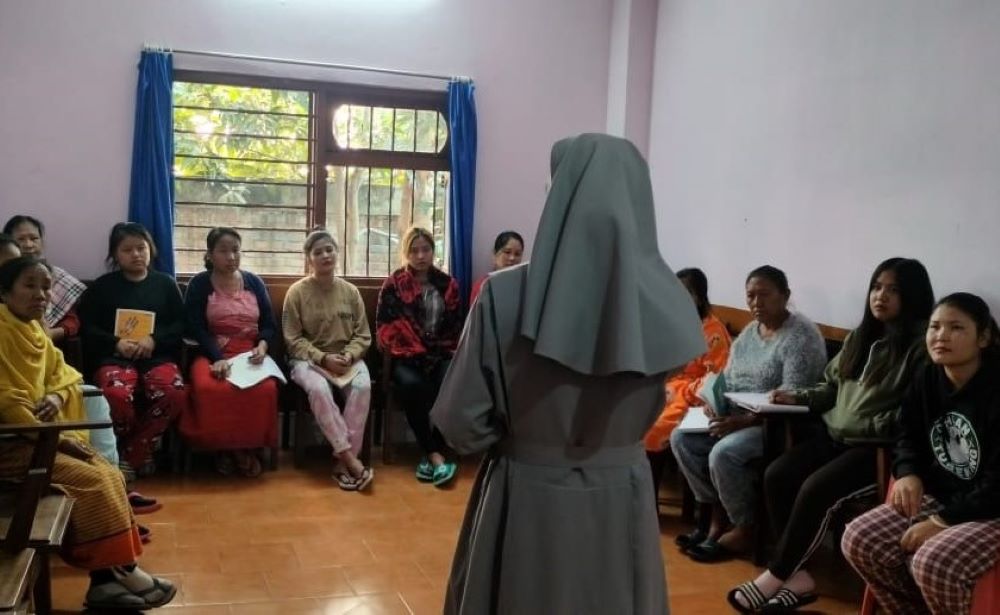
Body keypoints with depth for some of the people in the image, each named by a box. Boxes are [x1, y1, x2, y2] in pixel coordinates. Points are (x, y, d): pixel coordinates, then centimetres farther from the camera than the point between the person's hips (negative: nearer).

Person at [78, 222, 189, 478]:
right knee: (117, 395, -36)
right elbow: (87, 328, 9)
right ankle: (141, 453, -6)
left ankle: (132, 455, -12)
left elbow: (181, 324, 11)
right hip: (114, 356, -1)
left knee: (175, 393, -32)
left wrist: (154, 339, -8)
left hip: (158, 356, 1)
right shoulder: (102, 286, 15)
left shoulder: (165, 283, 17)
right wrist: (116, 342, -10)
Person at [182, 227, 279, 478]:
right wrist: (218, 358, -21)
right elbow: (197, 329, -5)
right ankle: (223, 448, -13)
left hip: (251, 353, 2)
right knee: (208, 389, -36)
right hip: (212, 353, -2)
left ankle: (250, 447, -10)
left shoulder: (254, 282, 13)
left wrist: (262, 346, -11)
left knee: (265, 389, -32)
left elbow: (269, 324, 12)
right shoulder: (199, 284, 5)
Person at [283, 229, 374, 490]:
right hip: (309, 359, -2)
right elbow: (293, 339, -4)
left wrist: (348, 356, -13)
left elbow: (363, 335, 6)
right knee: (319, 389, -36)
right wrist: (323, 358, -16)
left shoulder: (350, 291, 5)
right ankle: (349, 457, -29)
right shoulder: (297, 292, -2)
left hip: (347, 358, 2)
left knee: (363, 387, -31)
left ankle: (342, 460, -26)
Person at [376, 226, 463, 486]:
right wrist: (416, 353, -12)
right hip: (406, 355, -2)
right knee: (411, 384, -34)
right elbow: (387, 326, -1)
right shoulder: (394, 284, 6)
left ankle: (431, 455, -22)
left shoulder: (448, 284, 14)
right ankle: (436, 456, -29)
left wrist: (444, 351, -3)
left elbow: (455, 325, 14)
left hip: (440, 353, 2)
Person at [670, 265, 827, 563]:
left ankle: (744, 529, -8)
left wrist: (746, 420, -29)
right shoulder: (749, 331, 12)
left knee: (723, 453, -30)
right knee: (681, 437, -7)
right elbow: (727, 378, 14)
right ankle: (717, 513, 3)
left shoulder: (801, 336, -14)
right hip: (738, 417, 9)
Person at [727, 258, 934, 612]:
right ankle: (798, 578, -6)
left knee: (816, 490, -26)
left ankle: (775, 577, -8)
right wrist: (798, 397, 6)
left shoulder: (920, 346, -11)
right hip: (836, 435, 8)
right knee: (776, 476, -13)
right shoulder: (859, 337, 16)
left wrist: (861, 426, -20)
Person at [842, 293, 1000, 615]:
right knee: (858, 541, -9)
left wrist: (944, 522, -22)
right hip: (938, 497, 7)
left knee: (932, 564, -32)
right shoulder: (926, 379, 2)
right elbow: (908, 437, 15)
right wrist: (908, 473, -6)